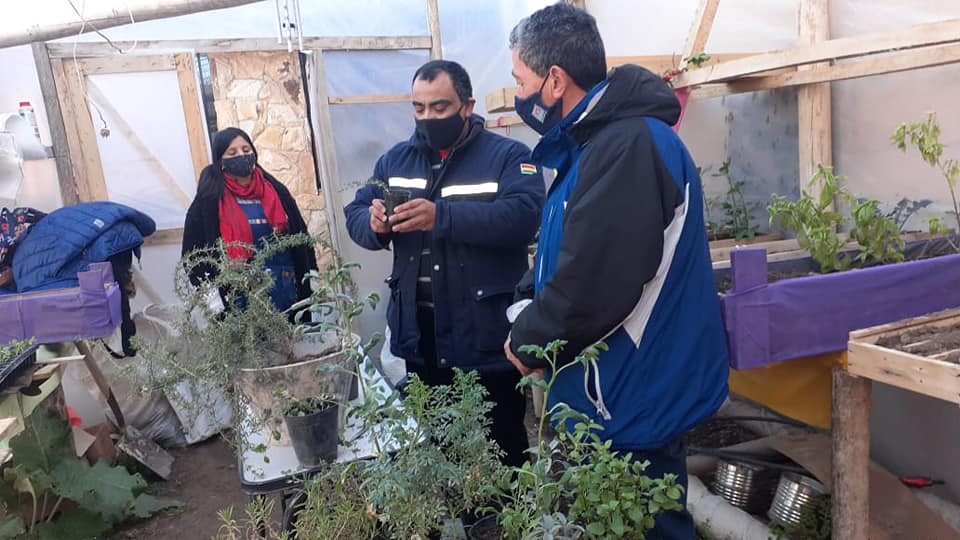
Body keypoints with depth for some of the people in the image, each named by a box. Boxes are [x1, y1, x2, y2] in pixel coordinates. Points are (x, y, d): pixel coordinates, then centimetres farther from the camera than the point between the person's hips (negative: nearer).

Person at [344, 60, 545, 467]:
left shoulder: (507, 155, -6)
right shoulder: (396, 159, 10)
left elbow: (522, 215, -23)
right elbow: (354, 215, 6)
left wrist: (442, 216, -33)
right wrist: (375, 223, -18)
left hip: (488, 336, -5)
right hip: (419, 335, 5)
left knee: (501, 450, 12)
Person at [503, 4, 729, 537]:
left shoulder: (627, 148, -24)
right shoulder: (601, 140, 10)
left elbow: (590, 289, -29)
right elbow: (568, 258, 16)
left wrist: (527, 342, -12)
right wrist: (527, 306, 0)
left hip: (631, 399, -9)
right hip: (623, 389, 9)